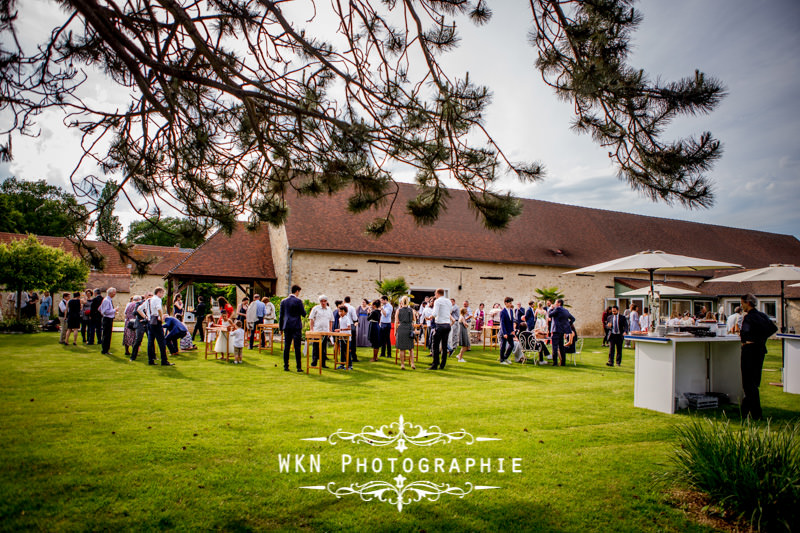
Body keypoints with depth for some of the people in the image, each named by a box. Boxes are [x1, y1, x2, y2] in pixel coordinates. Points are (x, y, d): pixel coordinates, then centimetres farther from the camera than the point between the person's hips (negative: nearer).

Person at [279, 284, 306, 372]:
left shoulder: (283, 301, 7)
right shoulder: (298, 301, -8)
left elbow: (281, 315, 10)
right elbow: (303, 314, -5)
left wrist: (281, 328, 16)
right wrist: (303, 309, 15)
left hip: (287, 327, 4)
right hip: (296, 327, -4)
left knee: (286, 347, 8)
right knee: (297, 347, -2)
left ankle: (286, 366, 10)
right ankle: (299, 367, 0)